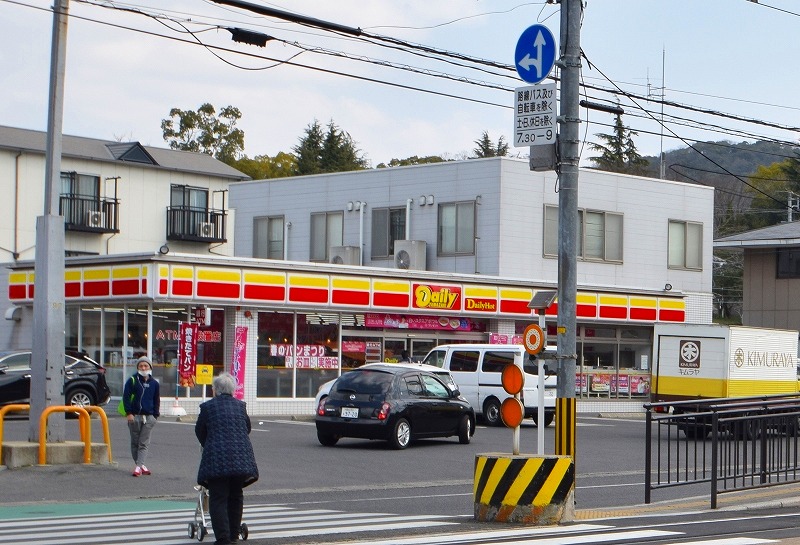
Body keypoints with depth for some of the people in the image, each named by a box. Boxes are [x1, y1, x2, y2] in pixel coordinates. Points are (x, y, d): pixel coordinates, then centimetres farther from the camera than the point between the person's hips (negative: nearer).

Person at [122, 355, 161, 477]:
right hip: (134, 416, -1)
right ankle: (141, 465, 12)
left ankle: (139, 466, -10)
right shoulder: (132, 381, 1)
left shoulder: (154, 383, 9)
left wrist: (155, 415, 8)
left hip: (149, 417, 1)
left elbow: (157, 400, 15)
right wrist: (129, 413, -10)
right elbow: (126, 397, -1)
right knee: (135, 442, 4)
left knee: (144, 443, -6)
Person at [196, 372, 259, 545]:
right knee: (236, 498, 17)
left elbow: (200, 431, 12)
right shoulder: (240, 406, 11)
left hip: (217, 459, -4)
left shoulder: (207, 407, 1)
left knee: (218, 499, 0)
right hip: (242, 458, 4)